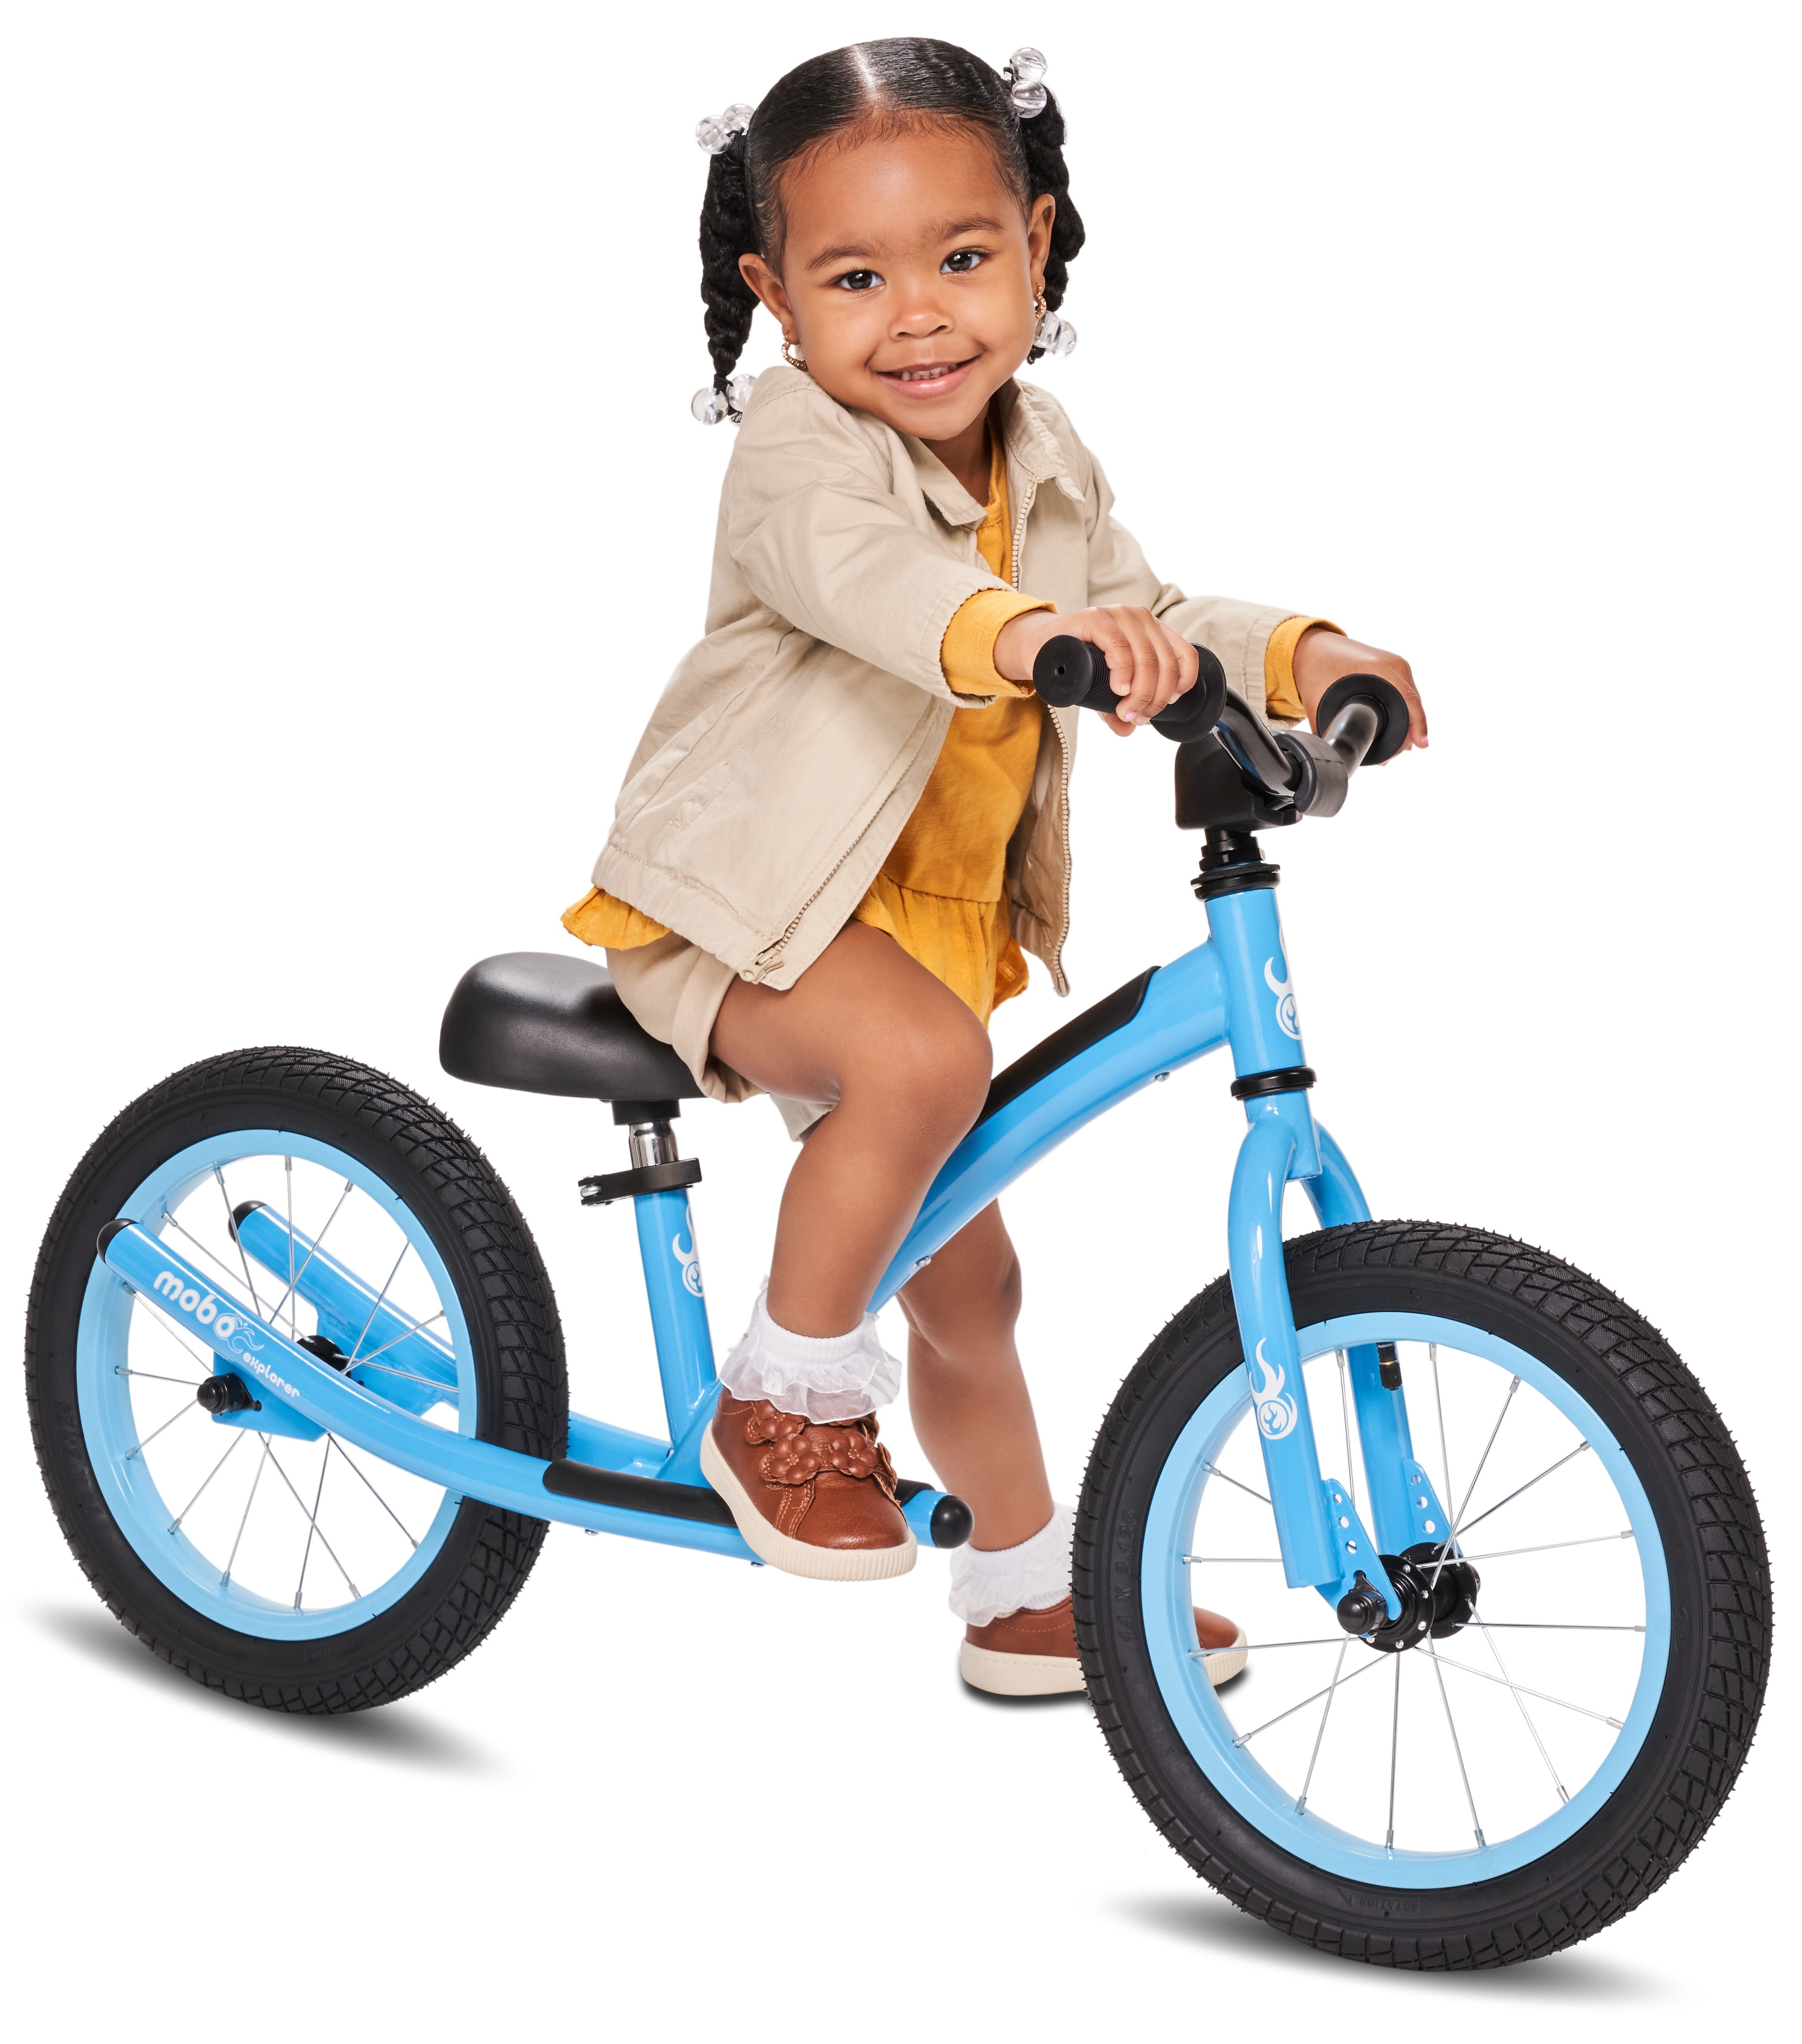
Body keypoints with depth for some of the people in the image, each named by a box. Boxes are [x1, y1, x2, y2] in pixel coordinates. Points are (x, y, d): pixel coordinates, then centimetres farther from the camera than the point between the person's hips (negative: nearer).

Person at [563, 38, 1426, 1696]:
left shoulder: (1042, 457, 1)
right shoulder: (800, 447, -24)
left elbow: (1145, 626, 3)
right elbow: (856, 571, -45)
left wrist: (1299, 655, -17)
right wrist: (1022, 629, -64)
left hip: (928, 920, 8)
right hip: (737, 910, -7)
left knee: (965, 1277, 17)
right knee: (925, 1057, -37)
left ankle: (1030, 1606, 34)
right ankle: (784, 1400, -17)